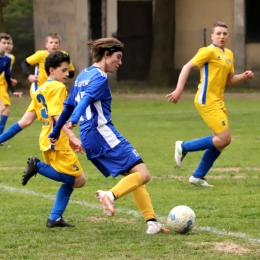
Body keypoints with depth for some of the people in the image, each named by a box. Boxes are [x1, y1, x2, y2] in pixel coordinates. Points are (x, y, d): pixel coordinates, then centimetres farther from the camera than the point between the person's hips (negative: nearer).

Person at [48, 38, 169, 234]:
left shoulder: (82, 76, 20)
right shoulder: (100, 77, -7)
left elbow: (69, 106, 26)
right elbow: (87, 98, -25)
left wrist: (56, 133, 34)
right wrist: (74, 120, -41)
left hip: (89, 138, 9)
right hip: (103, 133, -9)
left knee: (133, 176, 13)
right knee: (142, 174, -14)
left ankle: (152, 222, 5)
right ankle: (111, 195, -36)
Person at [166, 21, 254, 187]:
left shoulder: (229, 55, 15)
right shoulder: (209, 51, -9)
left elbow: (230, 80, 22)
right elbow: (188, 67, -13)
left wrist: (244, 76, 3)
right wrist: (179, 90, -23)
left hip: (217, 102, 9)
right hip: (207, 101, -9)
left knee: (221, 141, 8)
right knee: (224, 139, -13)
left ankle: (198, 176, 16)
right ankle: (184, 147, -1)